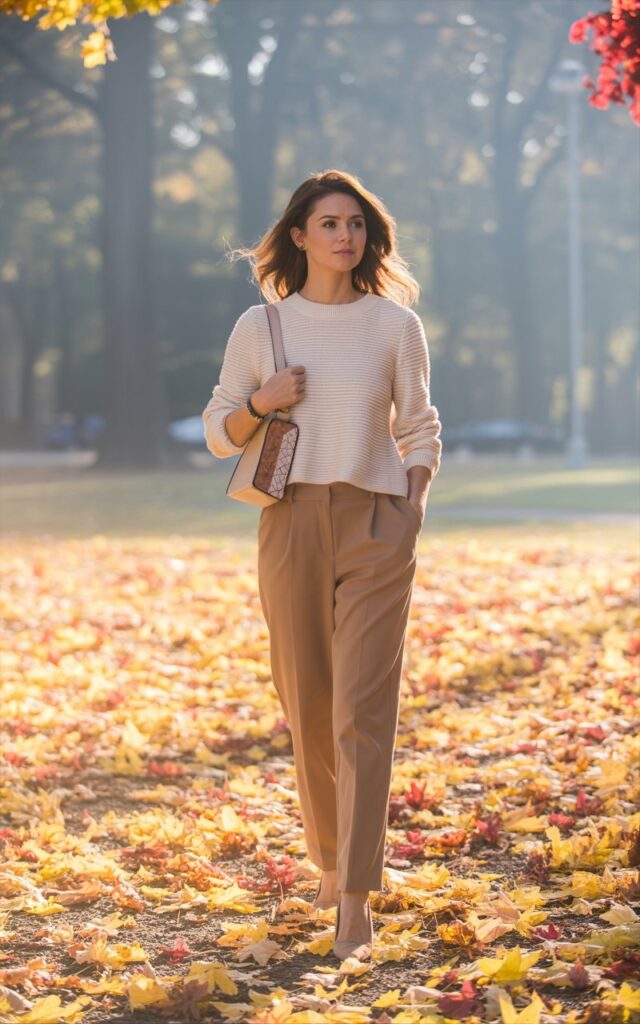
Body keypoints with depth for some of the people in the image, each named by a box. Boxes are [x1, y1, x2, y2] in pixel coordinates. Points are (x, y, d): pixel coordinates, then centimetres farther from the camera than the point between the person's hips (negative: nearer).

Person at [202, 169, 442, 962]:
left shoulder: (395, 325, 4)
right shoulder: (259, 326, 5)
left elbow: (420, 429, 12)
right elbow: (219, 433, 11)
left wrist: (414, 505, -2)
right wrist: (262, 401, -9)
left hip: (377, 526, -1)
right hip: (292, 521, 1)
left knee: (363, 708, -9)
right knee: (308, 705, 7)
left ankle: (356, 902, -9)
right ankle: (329, 857, 31)